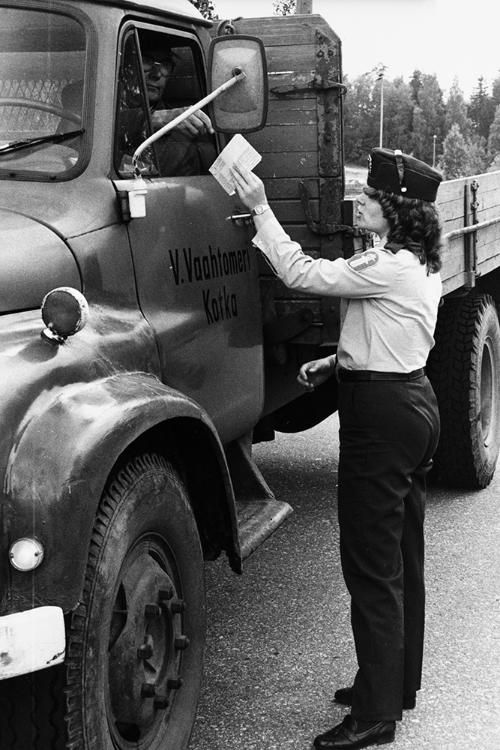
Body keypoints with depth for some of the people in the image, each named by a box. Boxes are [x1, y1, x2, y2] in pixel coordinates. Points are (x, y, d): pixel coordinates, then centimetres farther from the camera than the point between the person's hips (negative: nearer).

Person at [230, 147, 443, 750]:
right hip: (415, 402, 10)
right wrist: (338, 362, 11)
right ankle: (399, 683, 31)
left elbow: (301, 273, -18)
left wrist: (261, 209, -10)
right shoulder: (418, 264, 12)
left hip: (380, 416, -10)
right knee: (402, 557, 17)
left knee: (371, 565, -4)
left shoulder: (388, 267, -19)